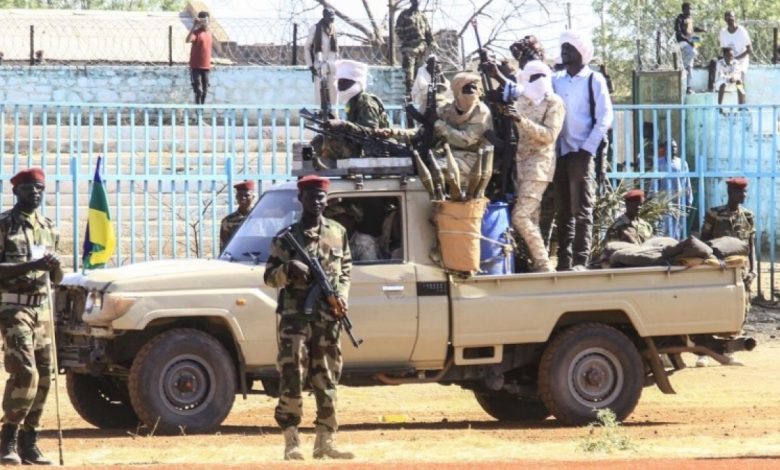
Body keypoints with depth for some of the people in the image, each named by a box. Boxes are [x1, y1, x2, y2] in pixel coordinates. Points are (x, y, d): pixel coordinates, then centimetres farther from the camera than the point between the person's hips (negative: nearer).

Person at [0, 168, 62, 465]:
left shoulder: (49, 229, 14)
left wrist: (55, 267, -7)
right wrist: (31, 265, -25)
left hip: (41, 309, 7)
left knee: (43, 377, 3)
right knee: (25, 372, -17)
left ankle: (29, 443, 11)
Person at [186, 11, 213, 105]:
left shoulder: (209, 33, 13)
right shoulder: (196, 32, -8)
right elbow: (188, 40, -29)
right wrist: (194, 26, -33)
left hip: (206, 66, 7)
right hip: (196, 66, -7)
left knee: (204, 90, 10)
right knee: (198, 90, -10)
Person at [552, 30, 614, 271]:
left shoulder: (594, 81, 0)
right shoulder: (556, 80, 11)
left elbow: (604, 118, -4)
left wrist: (586, 149, -10)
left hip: (582, 152, -4)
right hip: (559, 152, 4)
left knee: (581, 208, -6)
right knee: (563, 210, 5)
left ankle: (580, 260, -8)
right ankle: (563, 261, 7)